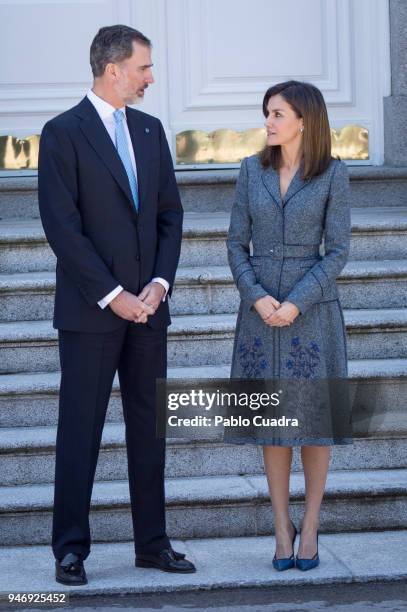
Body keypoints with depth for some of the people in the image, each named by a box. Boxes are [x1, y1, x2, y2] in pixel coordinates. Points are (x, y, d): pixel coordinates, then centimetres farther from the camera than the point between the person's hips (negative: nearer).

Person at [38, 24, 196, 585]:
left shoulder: (150, 130, 12)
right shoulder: (63, 133, -7)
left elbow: (170, 213, 12)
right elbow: (62, 227, -12)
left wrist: (159, 283, -3)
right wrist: (113, 296, -14)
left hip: (147, 306, 6)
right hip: (90, 309, -6)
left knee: (149, 427, 10)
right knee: (80, 429, 0)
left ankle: (152, 542, 18)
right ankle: (71, 549, 8)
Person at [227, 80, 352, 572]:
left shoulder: (333, 174, -4)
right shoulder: (252, 170, 3)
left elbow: (337, 250, -7)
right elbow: (236, 243, 3)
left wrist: (296, 303, -17)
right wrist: (256, 297, -12)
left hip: (312, 307, -2)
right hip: (261, 309, 2)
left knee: (313, 417, 3)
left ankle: (310, 527, 16)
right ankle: (281, 529, 15)